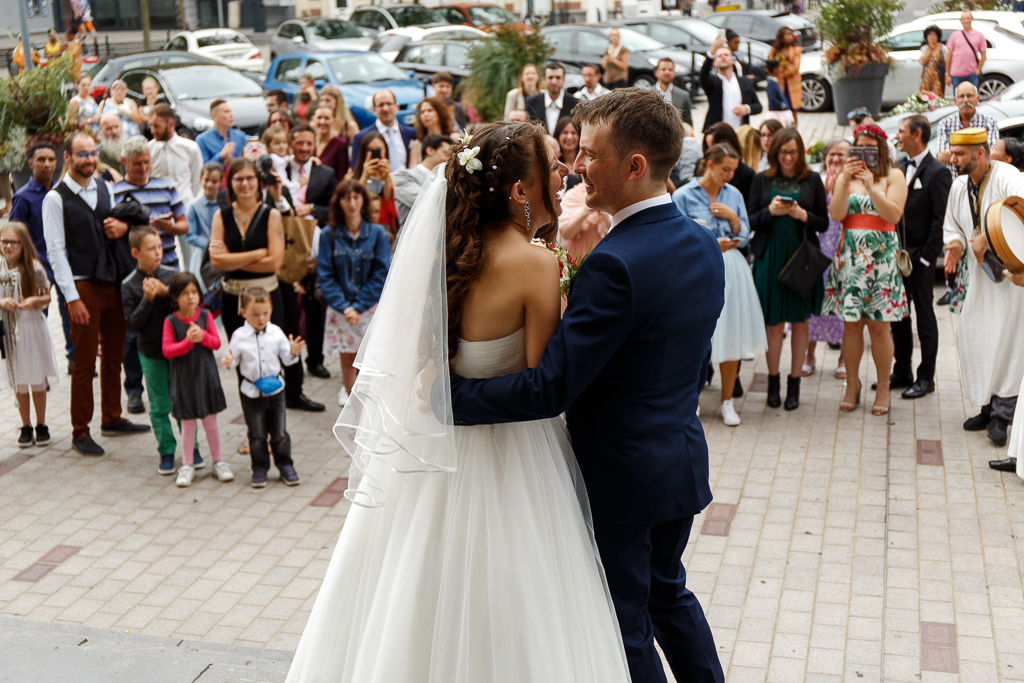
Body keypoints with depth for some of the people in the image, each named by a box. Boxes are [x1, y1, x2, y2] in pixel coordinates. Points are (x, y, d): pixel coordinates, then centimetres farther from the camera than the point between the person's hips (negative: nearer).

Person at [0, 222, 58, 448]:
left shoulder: (34, 268, -6)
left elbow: (47, 297, 1)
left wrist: (35, 301, -18)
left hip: (32, 328, -2)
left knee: (37, 381, 6)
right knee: (19, 383, 9)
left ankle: (41, 425, 18)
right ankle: (26, 427, 19)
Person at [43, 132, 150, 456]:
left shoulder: (106, 189, 10)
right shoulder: (55, 198, -7)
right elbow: (56, 251, -10)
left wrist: (123, 228, -4)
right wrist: (72, 298, -15)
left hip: (114, 282, 6)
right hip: (83, 286, -6)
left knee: (114, 354, 13)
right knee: (84, 362, -1)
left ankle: (112, 419, 28)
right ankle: (80, 432, 10)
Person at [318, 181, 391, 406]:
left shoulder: (377, 233, -1)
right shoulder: (329, 235, 0)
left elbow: (381, 275, -4)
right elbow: (325, 275, -1)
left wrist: (358, 307, -11)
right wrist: (344, 307, -12)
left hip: (370, 308, -1)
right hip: (340, 309, 1)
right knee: (347, 360, 3)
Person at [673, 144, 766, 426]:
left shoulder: (734, 195, 9)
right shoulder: (683, 196, -5)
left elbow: (744, 238, 10)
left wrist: (734, 218, -7)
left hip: (730, 270, 4)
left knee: (731, 336, 4)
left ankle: (727, 402, 16)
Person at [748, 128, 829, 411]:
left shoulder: (812, 180, 5)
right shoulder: (761, 180, 5)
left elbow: (824, 223, 5)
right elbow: (750, 222, 3)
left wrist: (804, 215, -14)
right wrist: (770, 211, -15)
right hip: (770, 257, 0)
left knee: (800, 321, 5)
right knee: (774, 323, 2)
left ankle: (794, 383, 15)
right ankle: (773, 381, 16)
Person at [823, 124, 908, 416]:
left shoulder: (894, 175, 4)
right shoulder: (845, 176, 10)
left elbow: (894, 215, -10)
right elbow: (836, 214, -4)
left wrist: (871, 186, -17)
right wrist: (844, 181, -13)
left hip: (882, 255, -2)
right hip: (850, 255, 2)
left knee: (879, 325, -1)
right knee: (851, 323, 2)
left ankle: (883, 387, 10)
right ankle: (852, 384, 15)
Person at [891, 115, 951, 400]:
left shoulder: (937, 172, -11)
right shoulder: (900, 168, 11)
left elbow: (940, 219, -13)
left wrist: (925, 256, -15)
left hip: (920, 257, -7)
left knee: (924, 316, 2)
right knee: (898, 314, 12)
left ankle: (926, 377, 11)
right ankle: (902, 371, 23)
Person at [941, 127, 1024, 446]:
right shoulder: (958, 186, 7)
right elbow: (952, 226, 18)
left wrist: (986, 238, -30)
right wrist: (955, 246, -3)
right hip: (979, 272, 7)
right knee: (970, 334, 4)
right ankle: (989, 407, 17)